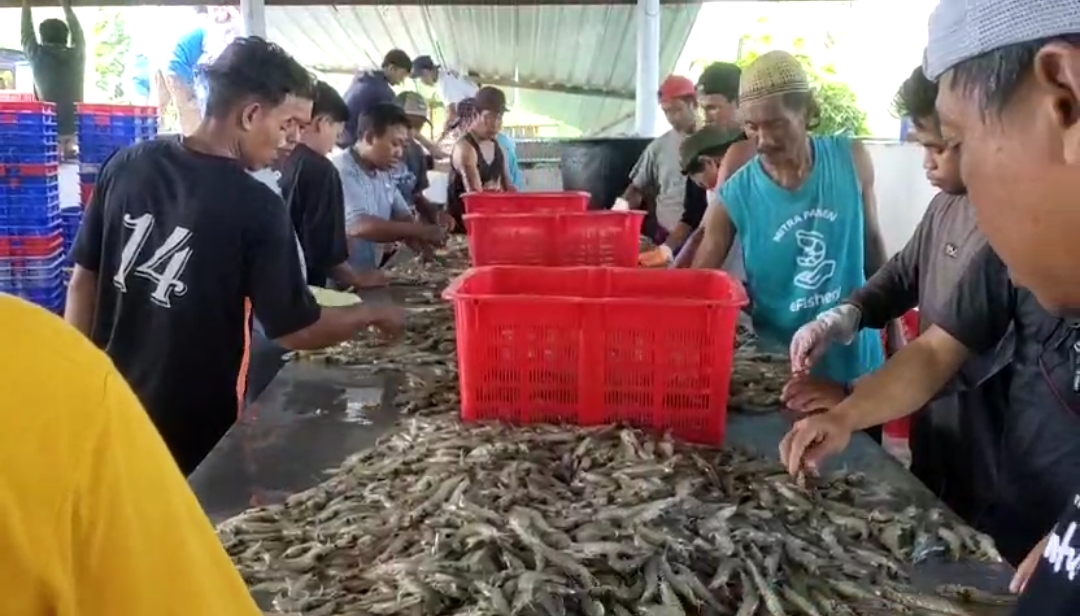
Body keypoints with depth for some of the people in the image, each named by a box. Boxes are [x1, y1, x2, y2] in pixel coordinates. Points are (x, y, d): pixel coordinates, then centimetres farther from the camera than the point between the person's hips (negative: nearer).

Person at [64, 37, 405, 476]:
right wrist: (371, 315, 0)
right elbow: (295, 331, -16)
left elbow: (84, 280, 3)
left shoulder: (126, 166, -4)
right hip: (191, 427, -5)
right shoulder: (255, 207, -21)